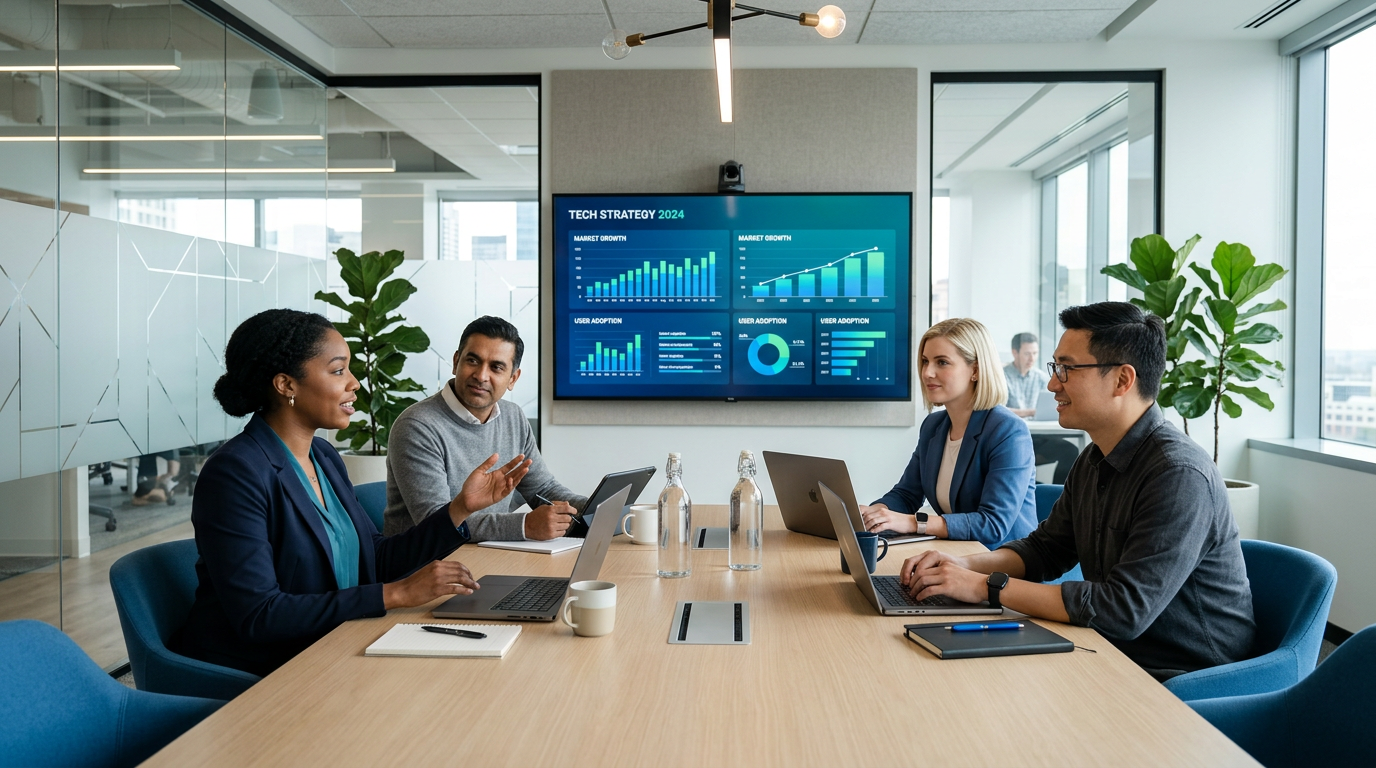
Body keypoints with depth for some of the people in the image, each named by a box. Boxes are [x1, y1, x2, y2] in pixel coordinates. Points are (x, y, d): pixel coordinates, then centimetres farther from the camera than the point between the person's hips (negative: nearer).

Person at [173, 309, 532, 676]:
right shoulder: (236, 473, -18)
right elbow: (257, 616, -23)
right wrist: (396, 594, -24)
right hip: (247, 676, -7)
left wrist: (462, 507, 1)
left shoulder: (324, 456, 8)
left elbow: (378, 560, 10)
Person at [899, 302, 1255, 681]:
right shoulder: (1095, 460, 6)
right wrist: (965, 565, -4)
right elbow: (1044, 549, 16)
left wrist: (988, 586, -25)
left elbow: (1126, 610, -29)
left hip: (1190, 685, -8)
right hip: (1115, 653, 8)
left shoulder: (1179, 475, -24)